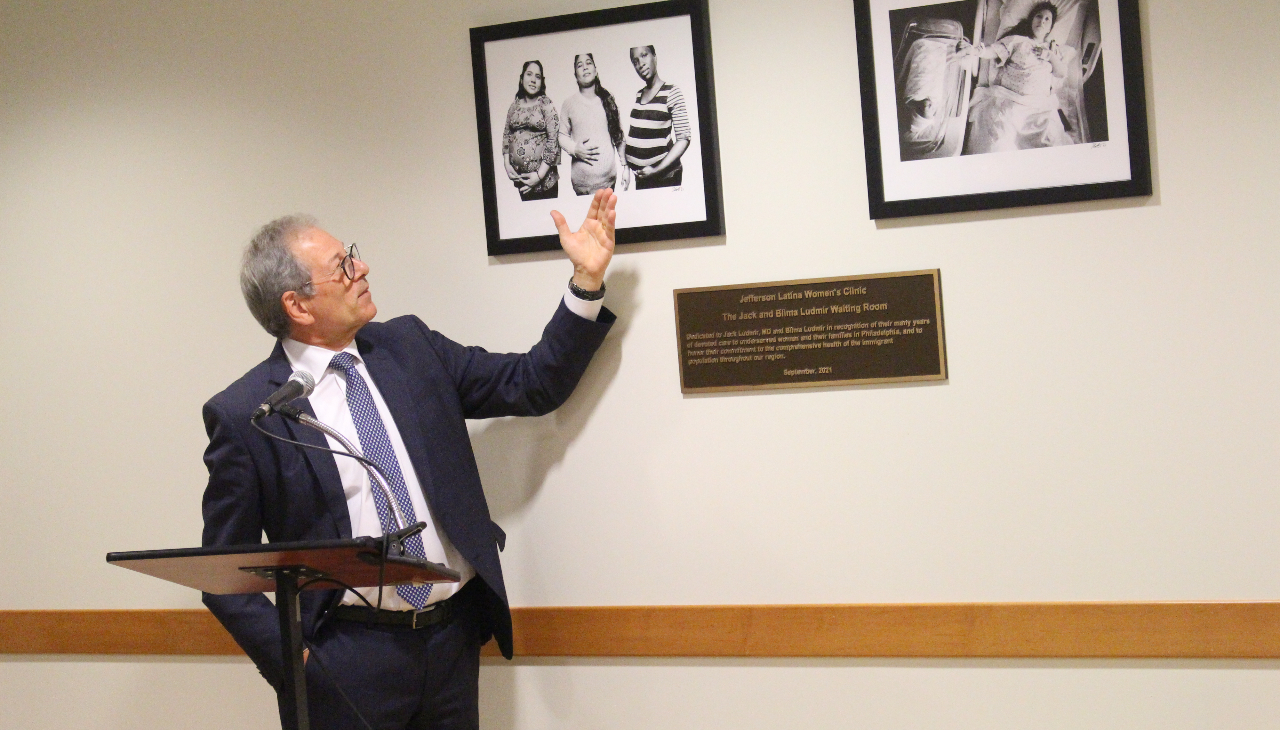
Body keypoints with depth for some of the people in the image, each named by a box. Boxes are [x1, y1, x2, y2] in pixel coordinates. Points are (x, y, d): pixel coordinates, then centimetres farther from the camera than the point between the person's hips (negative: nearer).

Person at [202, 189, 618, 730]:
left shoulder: (409, 346, 6)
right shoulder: (243, 415, -7)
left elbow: (534, 385, 8)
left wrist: (588, 279, 0)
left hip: (454, 638, 4)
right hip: (347, 663, -4)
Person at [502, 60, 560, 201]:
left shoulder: (546, 104, -4)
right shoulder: (514, 106, 10)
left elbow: (553, 139, -10)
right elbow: (506, 135, 17)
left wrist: (539, 174, -14)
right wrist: (507, 164, 2)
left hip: (543, 177, -4)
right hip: (519, 176, 4)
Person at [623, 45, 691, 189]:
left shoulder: (671, 92, -8)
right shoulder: (637, 95, 11)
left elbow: (683, 139, -12)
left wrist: (657, 170, -18)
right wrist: (626, 167, 3)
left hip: (665, 177, -6)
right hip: (640, 177, 6)